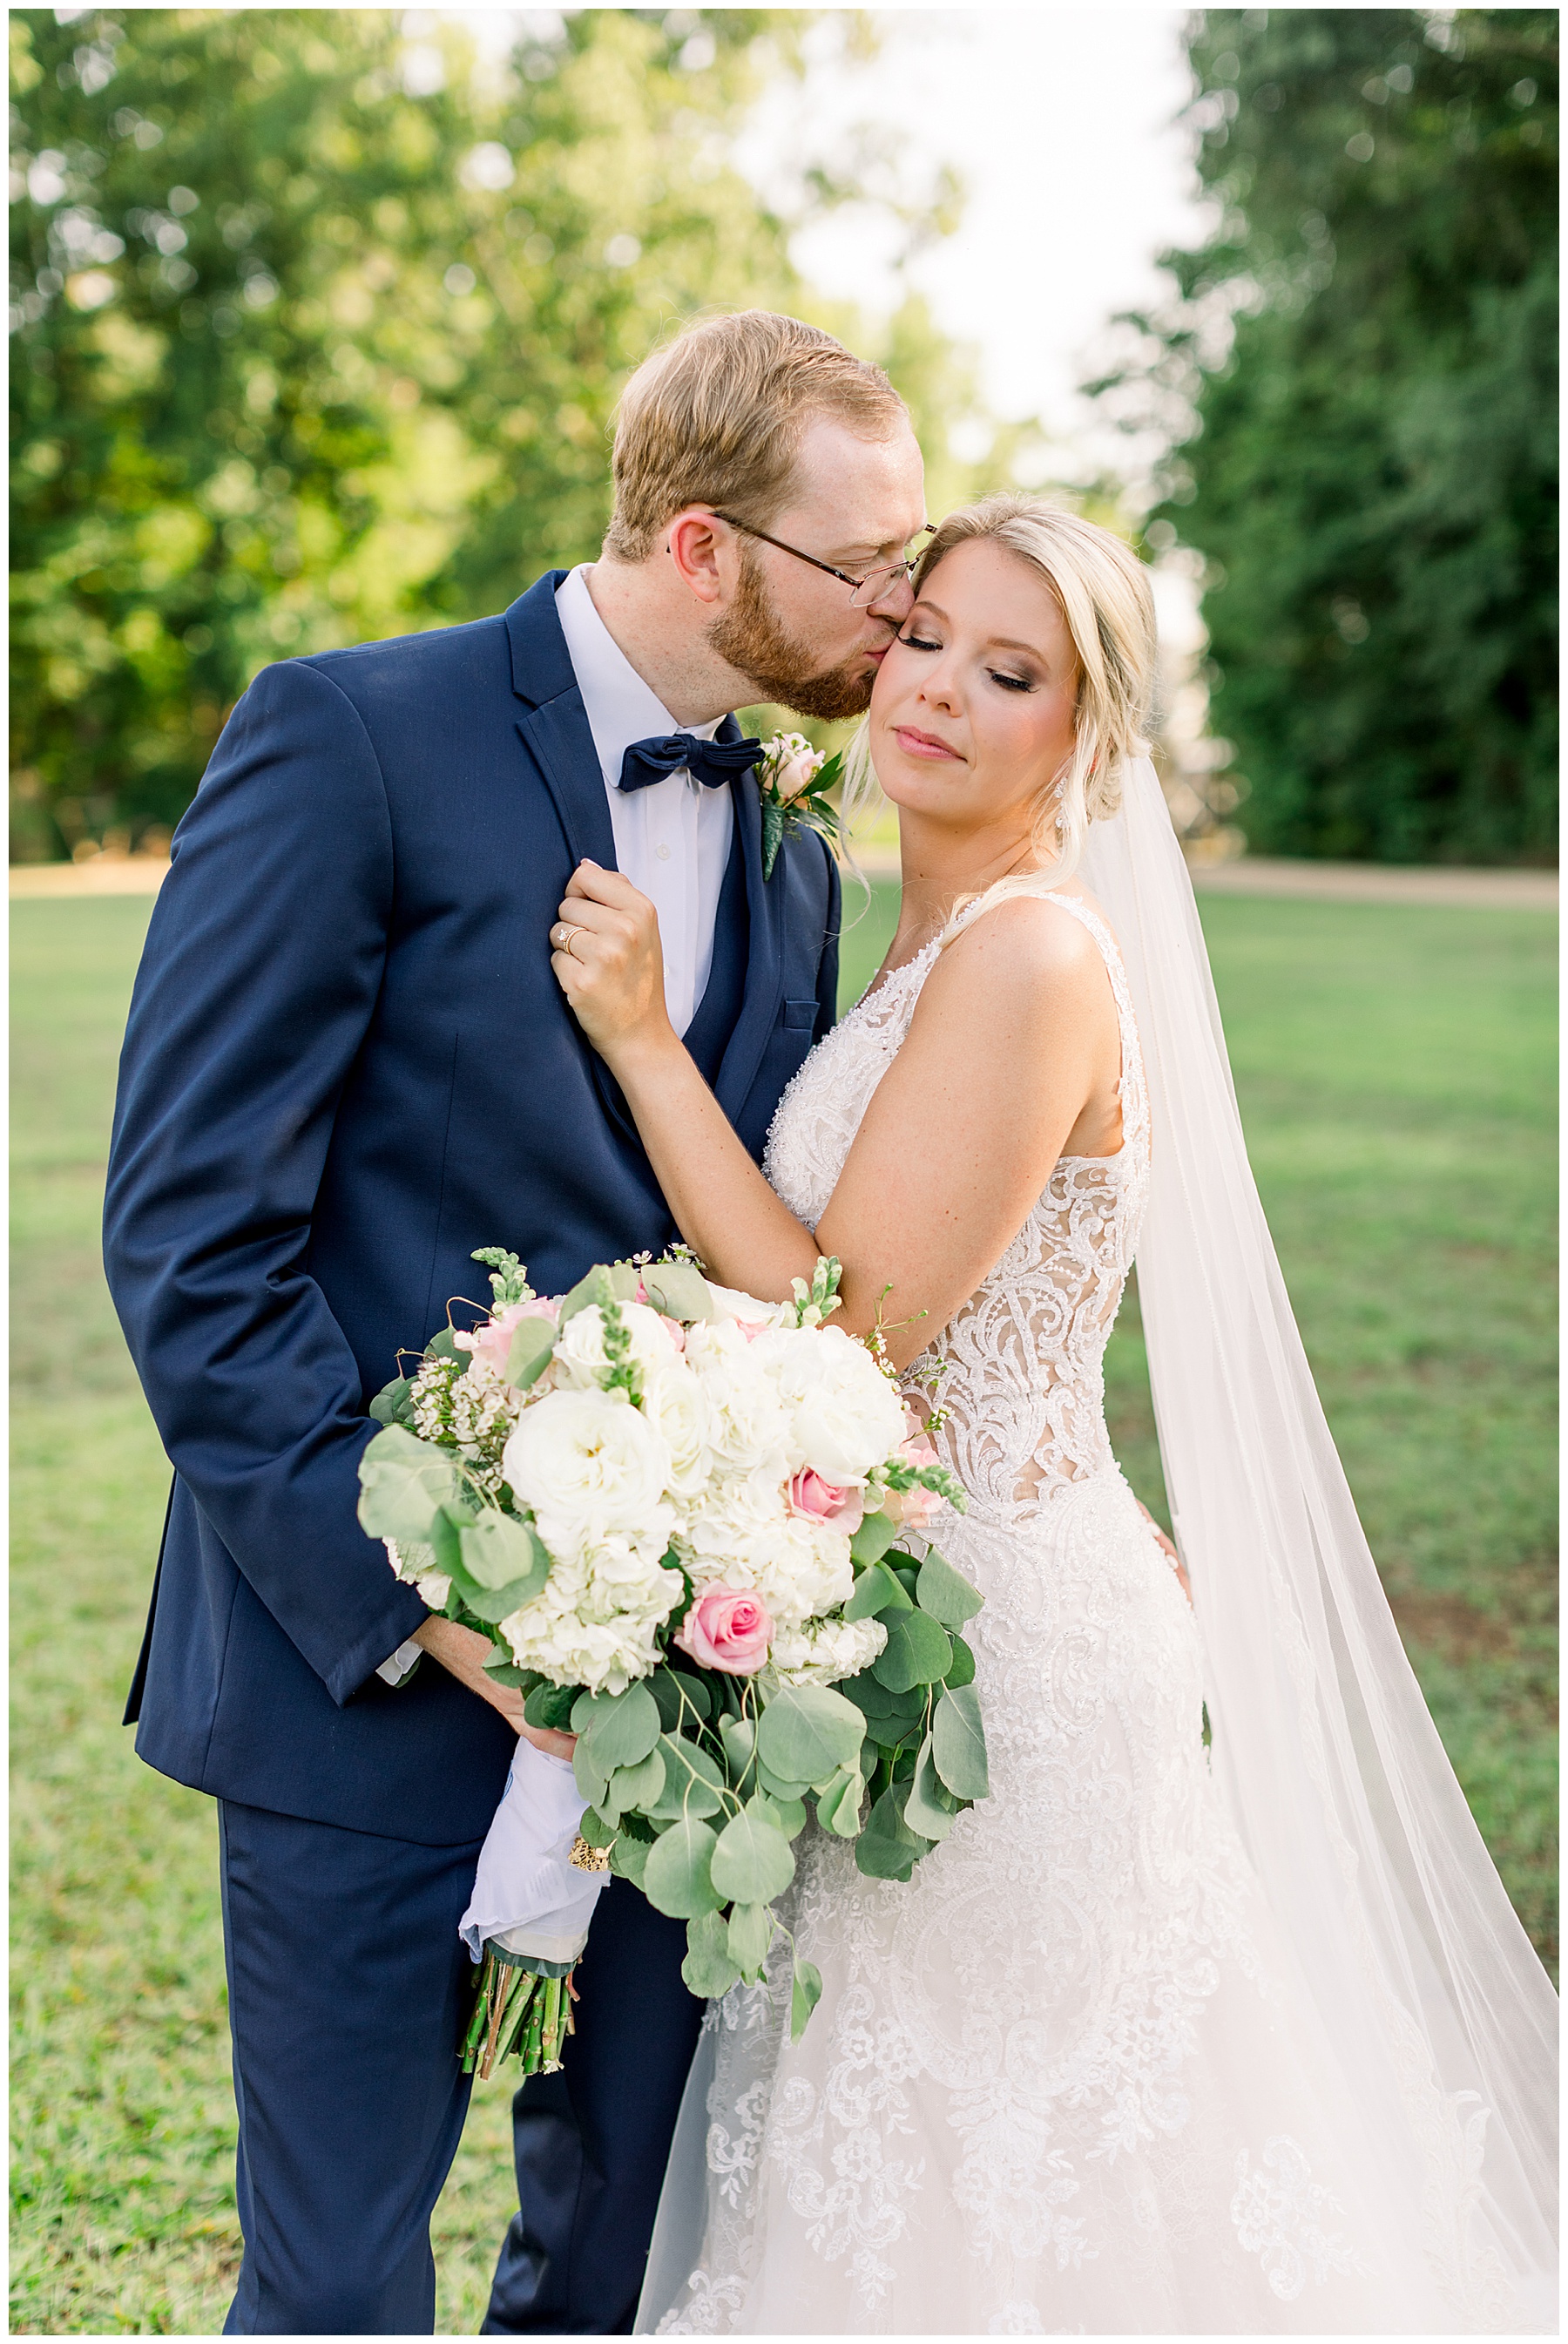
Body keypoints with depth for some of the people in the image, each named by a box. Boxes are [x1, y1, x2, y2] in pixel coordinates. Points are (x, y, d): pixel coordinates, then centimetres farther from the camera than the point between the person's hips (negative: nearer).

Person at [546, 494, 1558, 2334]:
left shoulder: (1033, 952, -19)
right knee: (896, 2181, 22)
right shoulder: (928, 947, 10)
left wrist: (642, 1035, -19)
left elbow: (846, 1335, -22)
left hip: (1004, 1644, -9)